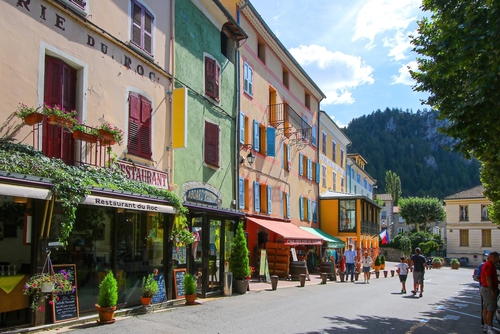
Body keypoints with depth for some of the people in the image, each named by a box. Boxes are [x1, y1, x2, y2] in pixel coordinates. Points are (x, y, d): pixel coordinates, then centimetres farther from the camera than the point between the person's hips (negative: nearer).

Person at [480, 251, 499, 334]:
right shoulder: (489, 265, -18)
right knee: (491, 310, -10)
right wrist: (492, 291, -23)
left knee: (486, 308, 13)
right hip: (488, 289, -11)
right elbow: (488, 279, -23)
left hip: (485, 289, 11)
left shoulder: (490, 265, 17)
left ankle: (486, 326, 19)